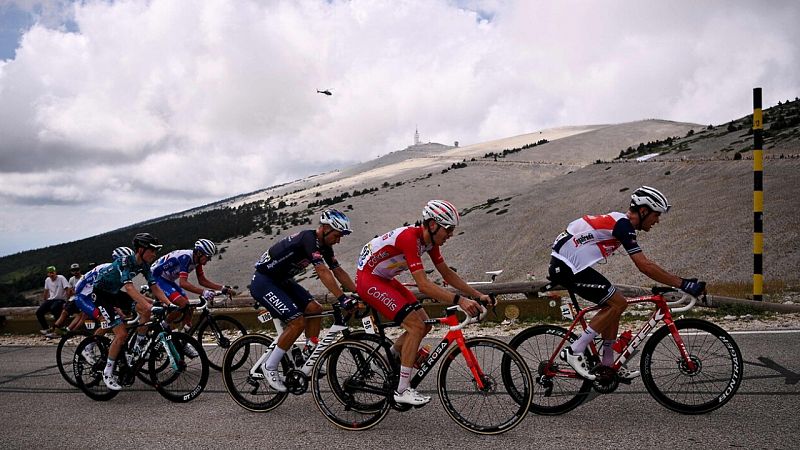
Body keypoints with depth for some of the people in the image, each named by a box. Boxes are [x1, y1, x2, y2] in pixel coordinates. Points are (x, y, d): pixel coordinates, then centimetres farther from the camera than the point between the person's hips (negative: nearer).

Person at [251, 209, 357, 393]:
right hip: (263, 282, -9)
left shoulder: (324, 246, 2)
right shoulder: (308, 239, -26)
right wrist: (343, 299, -39)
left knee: (315, 309, -2)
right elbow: (323, 272, -35)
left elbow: (339, 271, 5)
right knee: (297, 321, -18)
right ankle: (270, 367, -4)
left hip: (282, 281, 9)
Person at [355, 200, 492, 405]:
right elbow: (423, 285, -35)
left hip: (385, 279, 9)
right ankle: (403, 390, -10)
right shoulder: (409, 238, -29)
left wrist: (477, 295, -1)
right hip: (368, 279, -9)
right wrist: (459, 300, -42)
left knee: (424, 324, 5)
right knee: (416, 326, -17)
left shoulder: (430, 239, -1)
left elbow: (447, 274, 6)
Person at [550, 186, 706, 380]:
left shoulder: (619, 221, 17)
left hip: (563, 265, 10)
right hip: (566, 267, -10)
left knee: (614, 304, 12)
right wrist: (683, 284, -19)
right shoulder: (622, 224, -15)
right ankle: (574, 352, -7)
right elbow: (645, 266, -21)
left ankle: (608, 364, 19)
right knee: (618, 303, -8)